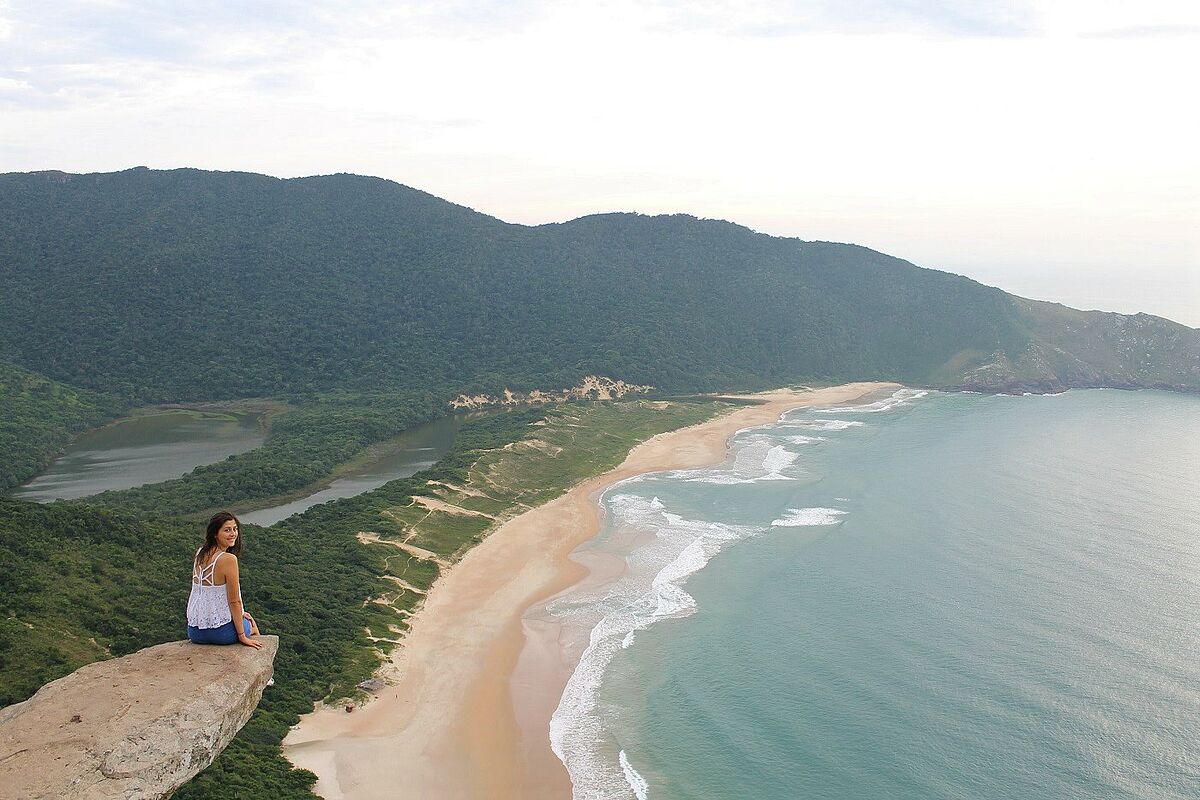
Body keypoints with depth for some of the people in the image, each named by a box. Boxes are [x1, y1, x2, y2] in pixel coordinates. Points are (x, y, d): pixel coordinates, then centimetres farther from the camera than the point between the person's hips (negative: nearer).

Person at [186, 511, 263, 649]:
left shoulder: (199, 554, 3)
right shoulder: (229, 559, -21)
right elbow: (234, 601, -17)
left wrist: (239, 613, 22)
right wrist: (242, 636, -8)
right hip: (220, 632, -6)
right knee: (251, 624, 29)